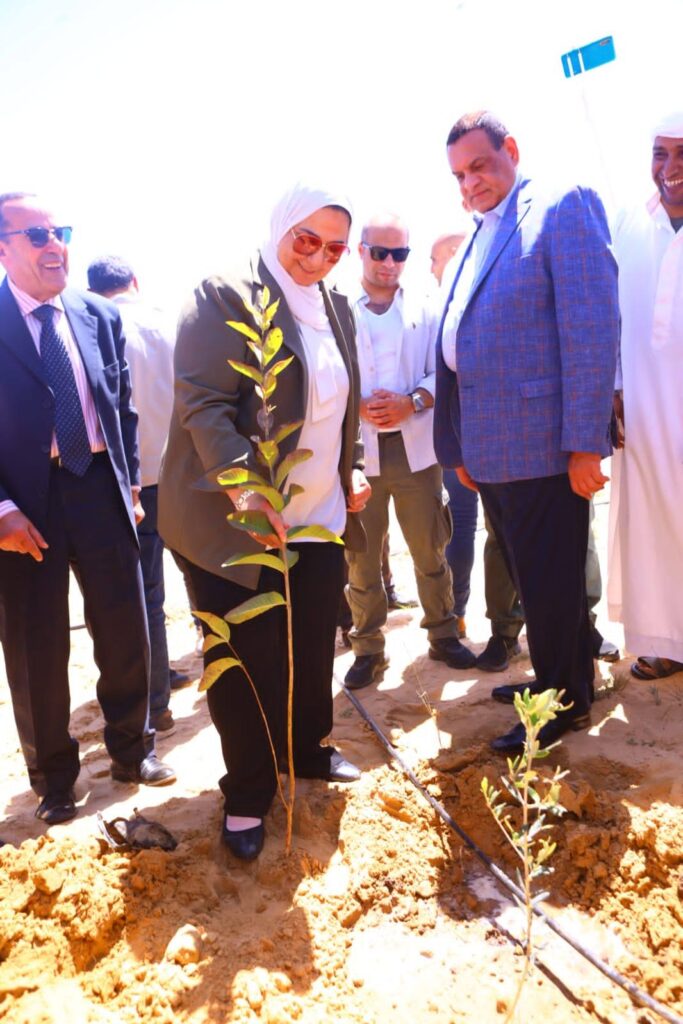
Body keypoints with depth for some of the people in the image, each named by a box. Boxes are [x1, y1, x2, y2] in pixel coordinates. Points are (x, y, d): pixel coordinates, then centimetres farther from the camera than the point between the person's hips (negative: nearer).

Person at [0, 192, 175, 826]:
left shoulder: (100, 317, 7)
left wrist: (130, 482, 7)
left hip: (101, 488, 4)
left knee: (126, 632, 11)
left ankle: (131, 751, 35)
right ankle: (53, 778, 31)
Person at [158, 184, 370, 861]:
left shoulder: (336, 308, 12)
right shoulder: (225, 294, -10)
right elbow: (203, 402, -18)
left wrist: (353, 470, 13)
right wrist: (246, 492, -26)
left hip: (321, 518, 7)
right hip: (235, 521, -6)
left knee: (314, 645, 15)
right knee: (247, 658, 4)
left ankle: (308, 751, 38)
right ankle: (247, 792, 23)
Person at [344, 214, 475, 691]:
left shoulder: (424, 311, 10)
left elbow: (442, 373, 5)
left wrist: (413, 402, -13)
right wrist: (357, 407, -17)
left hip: (415, 446, 2)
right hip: (357, 450, -1)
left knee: (430, 550, 10)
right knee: (361, 556, 5)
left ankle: (443, 634, 26)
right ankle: (368, 648, 19)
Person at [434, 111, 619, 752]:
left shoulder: (563, 207, -6)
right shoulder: (478, 240, 18)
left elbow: (592, 326, -15)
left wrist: (584, 443, -20)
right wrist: (461, 448, 13)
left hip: (542, 446, -8)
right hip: (489, 451, 8)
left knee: (548, 582, 4)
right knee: (529, 579, 19)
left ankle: (562, 702, 23)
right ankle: (562, 677, 38)